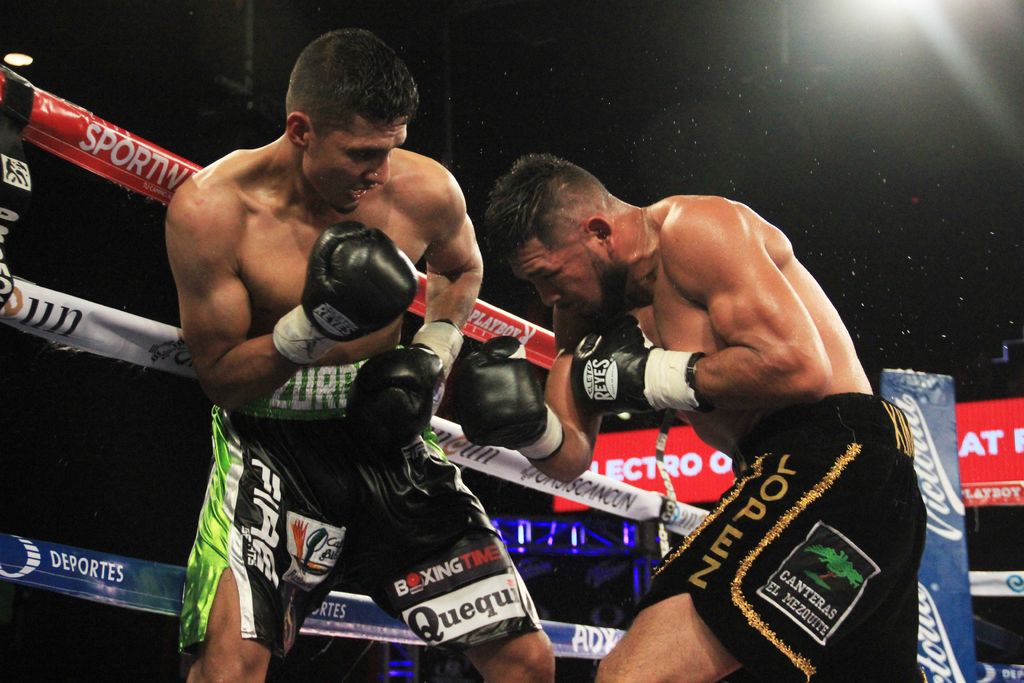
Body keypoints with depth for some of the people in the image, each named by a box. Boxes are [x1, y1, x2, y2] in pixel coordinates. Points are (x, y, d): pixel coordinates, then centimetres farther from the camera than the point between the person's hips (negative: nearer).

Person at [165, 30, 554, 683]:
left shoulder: (425, 191, -8)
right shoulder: (211, 208, -17)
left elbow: (463, 270, 17)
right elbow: (220, 378, -10)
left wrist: (432, 353, -2)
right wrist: (307, 329, -28)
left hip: (384, 431, 3)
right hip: (272, 439, -3)